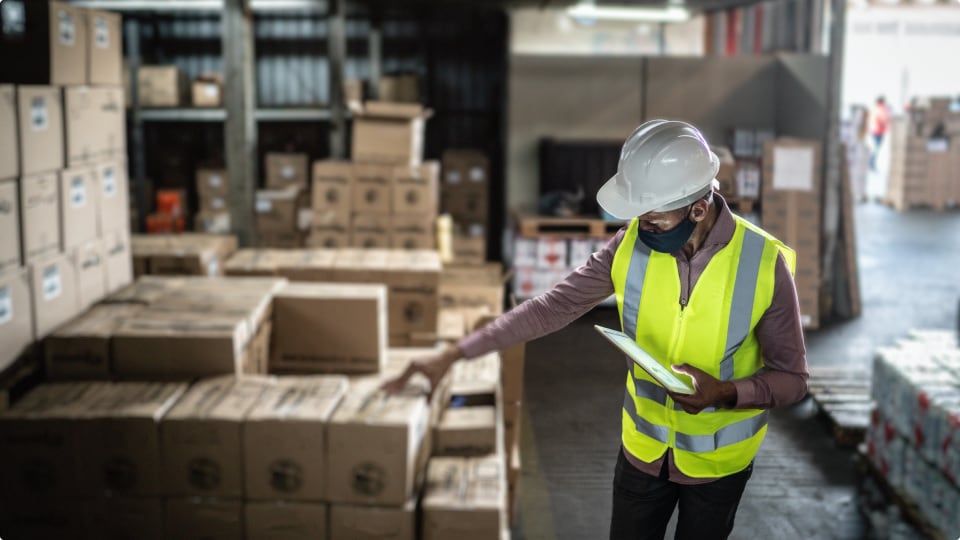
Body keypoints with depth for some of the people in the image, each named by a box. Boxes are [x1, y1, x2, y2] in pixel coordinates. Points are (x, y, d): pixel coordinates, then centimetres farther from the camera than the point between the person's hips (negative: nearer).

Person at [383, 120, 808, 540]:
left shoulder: (764, 264, -23)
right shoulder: (631, 244, -16)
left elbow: (791, 378, -14)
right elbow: (553, 306, -11)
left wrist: (725, 392, -34)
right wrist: (454, 354, -16)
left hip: (718, 458, -2)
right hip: (642, 446, 2)